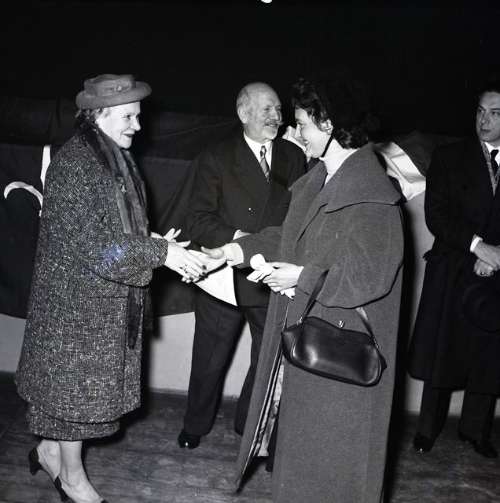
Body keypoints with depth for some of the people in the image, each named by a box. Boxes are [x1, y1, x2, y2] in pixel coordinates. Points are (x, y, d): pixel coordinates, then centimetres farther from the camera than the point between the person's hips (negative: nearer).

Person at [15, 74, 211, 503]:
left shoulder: (117, 159, 8)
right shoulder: (73, 163, -19)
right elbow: (89, 243, -24)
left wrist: (164, 249, -2)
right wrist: (160, 252, -25)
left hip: (108, 297, 8)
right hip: (78, 297, -8)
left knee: (74, 381, 18)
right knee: (76, 383, 6)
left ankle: (49, 449, 38)